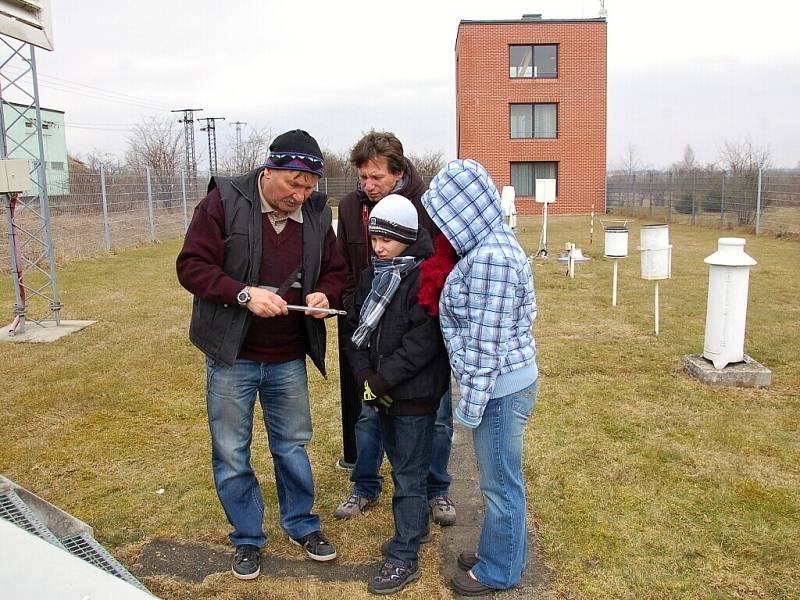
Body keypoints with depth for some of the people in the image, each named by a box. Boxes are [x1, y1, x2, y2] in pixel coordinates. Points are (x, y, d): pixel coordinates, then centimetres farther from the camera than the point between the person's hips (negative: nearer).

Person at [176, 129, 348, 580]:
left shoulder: (316, 214, -1)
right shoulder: (224, 202, -12)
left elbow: (336, 272, 8)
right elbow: (192, 266, -14)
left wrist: (325, 294, -15)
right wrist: (244, 293, -28)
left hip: (289, 359, 3)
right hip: (231, 356, -2)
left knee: (293, 445, 17)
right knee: (231, 453, 10)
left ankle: (302, 524, 37)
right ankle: (248, 538, 31)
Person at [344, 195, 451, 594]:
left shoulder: (424, 279, -16)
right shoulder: (371, 277, 7)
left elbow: (423, 342, -23)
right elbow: (355, 329, 6)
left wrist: (381, 380, -19)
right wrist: (365, 376, -8)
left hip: (414, 395, -7)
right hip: (380, 393, 8)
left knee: (409, 475, 4)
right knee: (400, 466, 22)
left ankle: (404, 558, 16)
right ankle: (417, 525, 42)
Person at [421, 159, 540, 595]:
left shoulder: (490, 257, -24)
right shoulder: (493, 243, 8)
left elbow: (485, 342, -23)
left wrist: (471, 401, -16)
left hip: (498, 387, -10)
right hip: (506, 382, 10)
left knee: (500, 483, 8)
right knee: (500, 478, 23)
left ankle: (499, 571, 27)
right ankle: (499, 549, 41)